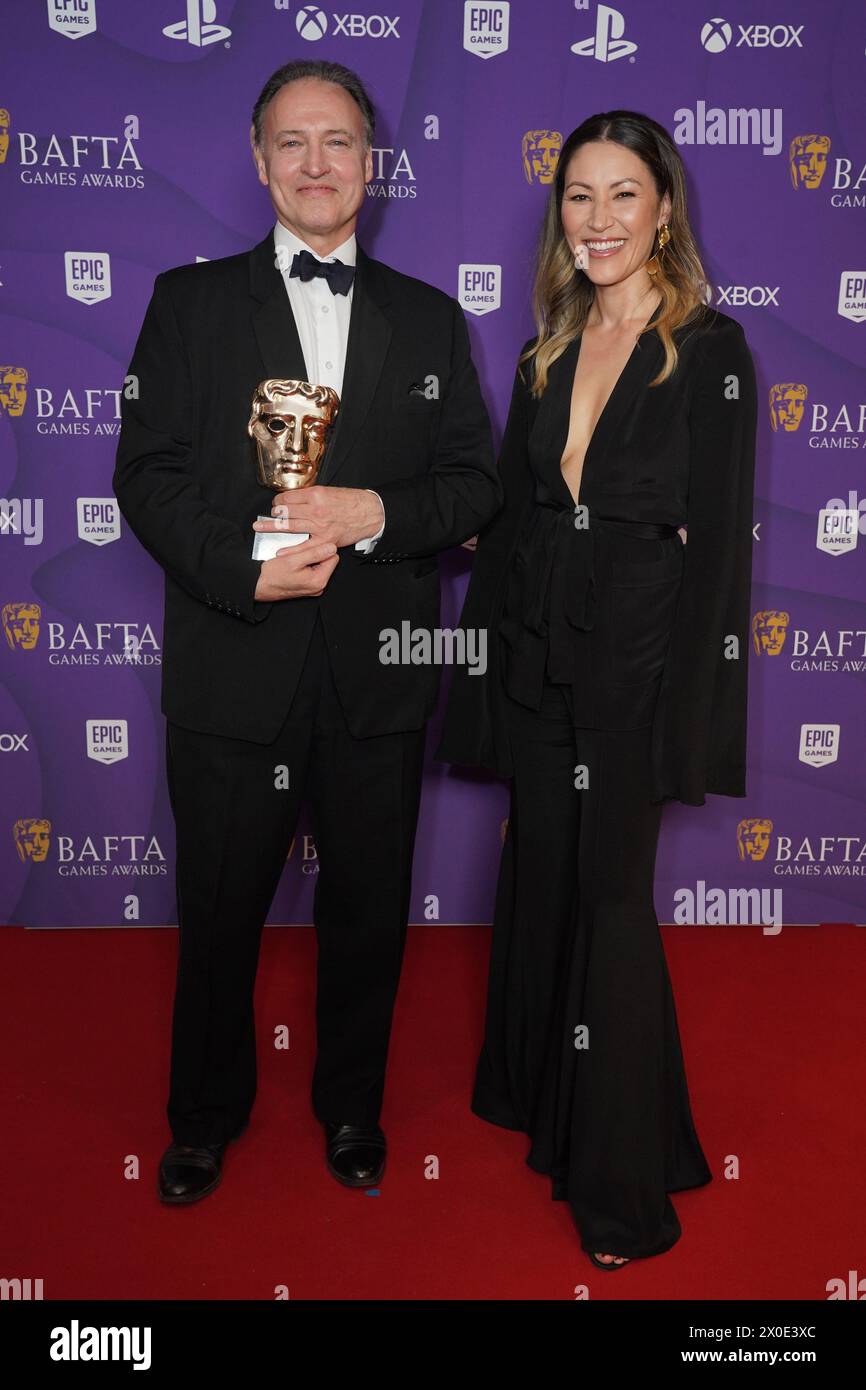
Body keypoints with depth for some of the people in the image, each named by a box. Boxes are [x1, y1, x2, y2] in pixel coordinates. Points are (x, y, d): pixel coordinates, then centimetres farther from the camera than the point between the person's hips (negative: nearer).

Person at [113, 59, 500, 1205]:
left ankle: (352, 1109, 37)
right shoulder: (190, 301, 6)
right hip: (233, 669, -1)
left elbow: (476, 485, 5)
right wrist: (245, 571, -18)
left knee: (368, 911, 13)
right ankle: (207, 1117, 35)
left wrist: (374, 512, -14)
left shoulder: (430, 318, 10)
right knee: (220, 913, 12)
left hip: (381, 674, 2)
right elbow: (147, 474, -2)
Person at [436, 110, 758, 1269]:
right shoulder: (548, 354, 12)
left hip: (637, 669, -5)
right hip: (537, 668, 5)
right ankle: (544, 1103, 38)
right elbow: (507, 522, 12)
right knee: (542, 884, 14)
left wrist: (689, 727, -14)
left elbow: (720, 546, -9)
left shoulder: (711, 353, -5)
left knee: (612, 897, -1)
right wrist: (487, 675, 9)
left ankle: (626, 1185, 15)